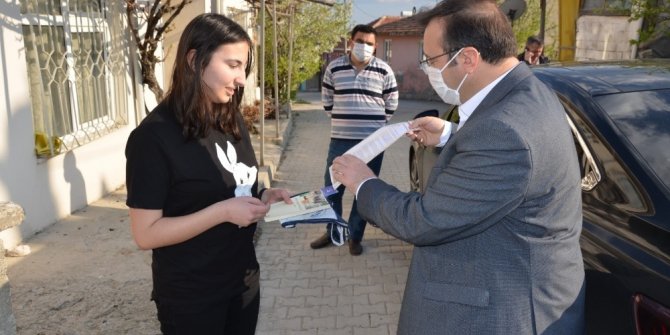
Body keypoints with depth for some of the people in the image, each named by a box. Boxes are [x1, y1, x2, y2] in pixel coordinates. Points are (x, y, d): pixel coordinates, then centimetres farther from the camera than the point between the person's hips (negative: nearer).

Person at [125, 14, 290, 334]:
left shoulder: (232, 121, 4)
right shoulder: (154, 136, -19)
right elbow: (146, 233, -19)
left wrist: (264, 197, -4)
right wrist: (222, 211, -27)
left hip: (244, 279, 7)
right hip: (191, 295, -6)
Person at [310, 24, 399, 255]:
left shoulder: (384, 71, -3)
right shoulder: (334, 68, 0)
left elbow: (391, 104, 7)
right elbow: (327, 100, 12)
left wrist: (374, 123, 9)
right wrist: (340, 121, 12)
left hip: (372, 141, -1)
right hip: (340, 139, 1)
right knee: (332, 188, 9)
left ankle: (355, 236, 22)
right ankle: (332, 231, 29)